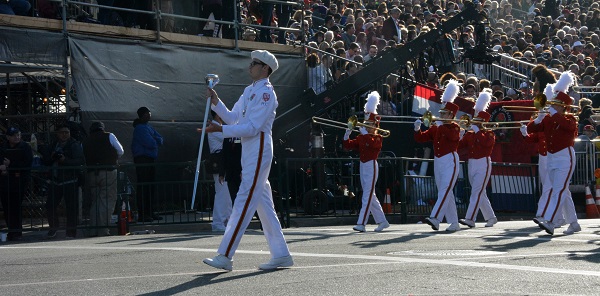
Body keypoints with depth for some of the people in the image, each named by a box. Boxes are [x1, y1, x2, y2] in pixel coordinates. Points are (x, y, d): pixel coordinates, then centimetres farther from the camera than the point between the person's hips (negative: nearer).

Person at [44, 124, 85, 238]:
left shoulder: (75, 145, 0)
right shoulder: (54, 145, 17)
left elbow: (81, 161, -12)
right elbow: (46, 161, 18)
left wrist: (65, 160, -20)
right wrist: (52, 157, -4)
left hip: (70, 181, -5)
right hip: (56, 180, 5)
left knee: (71, 206, -6)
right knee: (50, 205, 1)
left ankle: (71, 231, 2)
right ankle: (53, 226, 22)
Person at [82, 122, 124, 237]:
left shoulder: (85, 142, 14)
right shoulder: (109, 136, 7)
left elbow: (82, 159, 10)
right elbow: (121, 151, 8)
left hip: (91, 173, 3)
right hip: (108, 172, -3)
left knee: (94, 201, 10)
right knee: (108, 200, -2)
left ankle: (93, 229, 6)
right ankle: (103, 229, -10)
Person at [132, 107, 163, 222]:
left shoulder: (148, 126, 17)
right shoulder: (140, 128, -12)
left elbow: (160, 139, 13)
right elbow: (150, 143, -21)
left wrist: (154, 140, -8)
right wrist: (156, 141, 1)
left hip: (150, 159, 9)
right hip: (142, 159, -9)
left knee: (150, 186, 10)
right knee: (143, 187, -9)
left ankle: (150, 213, 15)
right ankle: (142, 214, -9)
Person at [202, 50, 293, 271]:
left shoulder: (266, 93, -11)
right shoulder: (250, 91, 19)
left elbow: (253, 127, -18)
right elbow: (233, 118, 17)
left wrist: (221, 130, -22)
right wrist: (215, 102, 4)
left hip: (259, 151, -10)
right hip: (249, 152, 10)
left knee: (244, 201, -12)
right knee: (264, 204, 10)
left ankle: (225, 256, -16)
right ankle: (281, 255, 14)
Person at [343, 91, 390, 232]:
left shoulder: (378, 138, -5)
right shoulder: (361, 137, 13)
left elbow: (372, 143, -28)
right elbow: (348, 146, 9)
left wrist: (364, 133, -31)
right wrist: (347, 134, -6)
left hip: (371, 167, -8)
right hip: (363, 166, 8)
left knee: (367, 195, -11)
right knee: (370, 196, 11)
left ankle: (361, 223, -16)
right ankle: (382, 221, 19)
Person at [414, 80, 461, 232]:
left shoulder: (454, 127, -2)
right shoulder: (435, 128, 14)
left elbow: (453, 136, -25)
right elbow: (420, 138, 10)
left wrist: (441, 125, -32)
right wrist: (417, 129, -9)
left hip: (450, 162, -7)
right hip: (437, 162, 7)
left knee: (444, 190, -17)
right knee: (446, 193, 8)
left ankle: (435, 218, -31)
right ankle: (454, 223, 12)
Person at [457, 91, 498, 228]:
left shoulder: (489, 133, -2)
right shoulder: (470, 134, 13)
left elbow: (486, 142, -24)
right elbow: (459, 145, 5)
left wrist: (477, 130, -19)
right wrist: (460, 133, -9)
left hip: (483, 165, -7)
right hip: (472, 164, 7)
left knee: (476, 191, -14)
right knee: (480, 193, 11)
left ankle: (470, 219, -21)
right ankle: (491, 218, 22)